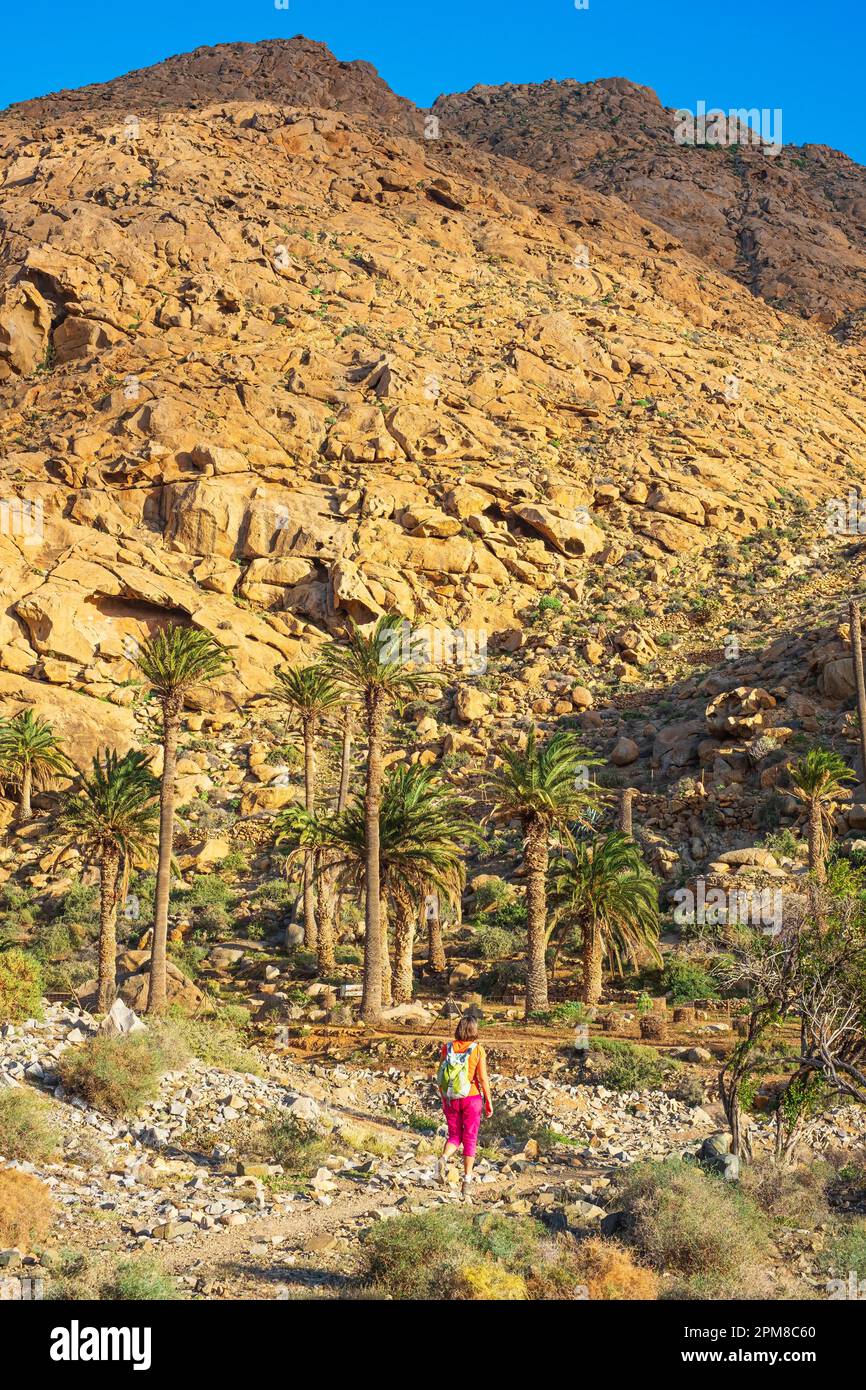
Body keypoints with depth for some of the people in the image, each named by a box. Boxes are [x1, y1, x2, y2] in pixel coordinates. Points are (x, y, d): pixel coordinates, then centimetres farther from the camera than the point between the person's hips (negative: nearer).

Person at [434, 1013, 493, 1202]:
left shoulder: (447, 1048, -3)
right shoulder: (477, 1050, -11)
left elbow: (440, 1076, 2)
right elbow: (483, 1078, -11)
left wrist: (443, 1097, 15)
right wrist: (488, 1101, -1)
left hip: (450, 1099, 2)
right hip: (471, 1098, -2)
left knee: (454, 1136, 16)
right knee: (470, 1139, 9)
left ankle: (443, 1159, -13)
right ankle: (467, 1180, 6)